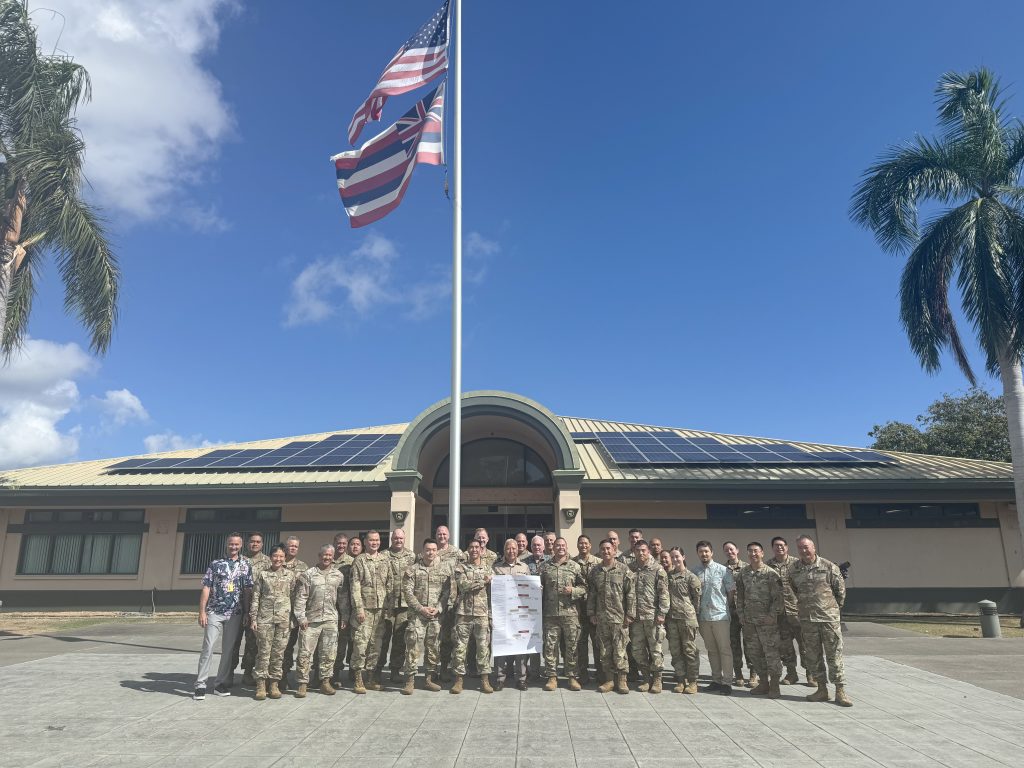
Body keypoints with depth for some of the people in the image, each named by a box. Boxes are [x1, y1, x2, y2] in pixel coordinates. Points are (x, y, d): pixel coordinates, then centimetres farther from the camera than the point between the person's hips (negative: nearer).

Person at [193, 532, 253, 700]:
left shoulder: (245, 566, 7)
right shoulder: (215, 564, 2)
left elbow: (247, 591, 7)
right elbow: (206, 588, -1)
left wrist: (247, 613, 1)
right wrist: (202, 611, -7)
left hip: (235, 614, 2)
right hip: (214, 612, -2)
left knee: (228, 649, 6)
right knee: (208, 647, -5)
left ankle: (220, 683, 17)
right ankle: (200, 685, 2)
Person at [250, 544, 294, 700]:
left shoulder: (290, 575, 7)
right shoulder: (262, 574, 5)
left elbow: (294, 596, 8)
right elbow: (255, 597, 4)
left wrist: (294, 618, 4)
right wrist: (253, 618, -2)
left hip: (284, 618, 1)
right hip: (264, 617, -1)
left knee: (278, 652, 4)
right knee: (263, 651, -2)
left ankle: (274, 684, 14)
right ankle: (261, 684, 7)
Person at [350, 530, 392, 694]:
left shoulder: (385, 560, 13)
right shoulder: (360, 560, -1)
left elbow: (389, 584, 14)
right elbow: (355, 586, -5)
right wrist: (359, 608, -12)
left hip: (381, 608, 4)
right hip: (365, 608, -4)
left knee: (376, 644, 7)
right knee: (361, 642, -7)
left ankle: (370, 677, 17)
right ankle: (358, 679, 2)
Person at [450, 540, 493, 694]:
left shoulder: (488, 570, 11)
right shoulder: (461, 568, 7)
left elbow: (492, 594, 9)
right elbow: (463, 584, -12)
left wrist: (491, 615, 1)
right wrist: (483, 582, -9)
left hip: (482, 614, 1)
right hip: (464, 613, -1)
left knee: (484, 647, 3)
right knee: (460, 647, 0)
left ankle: (485, 679, 12)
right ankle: (459, 679, 10)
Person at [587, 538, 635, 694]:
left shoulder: (624, 569, -2)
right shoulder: (595, 571, 9)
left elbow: (630, 593, -5)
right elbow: (591, 593, 11)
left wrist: (629, 614, -8)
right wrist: (591, 613, 6)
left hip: (619, 617, -4)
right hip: (601, 617, 4)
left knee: (620, 650, -1)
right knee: (605, 650, 8)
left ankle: (622, 680, 11)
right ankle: (610, 679, 19)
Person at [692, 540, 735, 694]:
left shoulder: (723, 570, -3)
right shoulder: (694, 571, 6)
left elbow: (731, 589, -2)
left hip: (720, 615, -4)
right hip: (703, 617, 4)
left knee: (724, 649, -2)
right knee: (711, 650, 12)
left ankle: (727, 682, 4)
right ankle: (716, 680, 21)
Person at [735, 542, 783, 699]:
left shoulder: (770, 573, -7)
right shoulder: (743, 572, 7)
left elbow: (778, 596, -9)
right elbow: (739, 595, 12)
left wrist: (772, 615, -14)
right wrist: (741, 614, 7)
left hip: (767, 620, -5)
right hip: (749, 621, 5)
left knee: (771, 652, -2)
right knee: (754, 653, 10)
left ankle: (774, 685, 10)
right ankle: (763, 682, 23)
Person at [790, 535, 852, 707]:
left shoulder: (829, 567, -4)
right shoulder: (794, 571, 4)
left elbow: (841, 591, 4)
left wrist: (834, 609, 10)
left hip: (829, 618, -3)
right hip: (807, 620, 3)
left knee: (834, 654, -1)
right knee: (813, 656, 8)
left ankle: (840, 691, 6)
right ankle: (822, 689, 18)